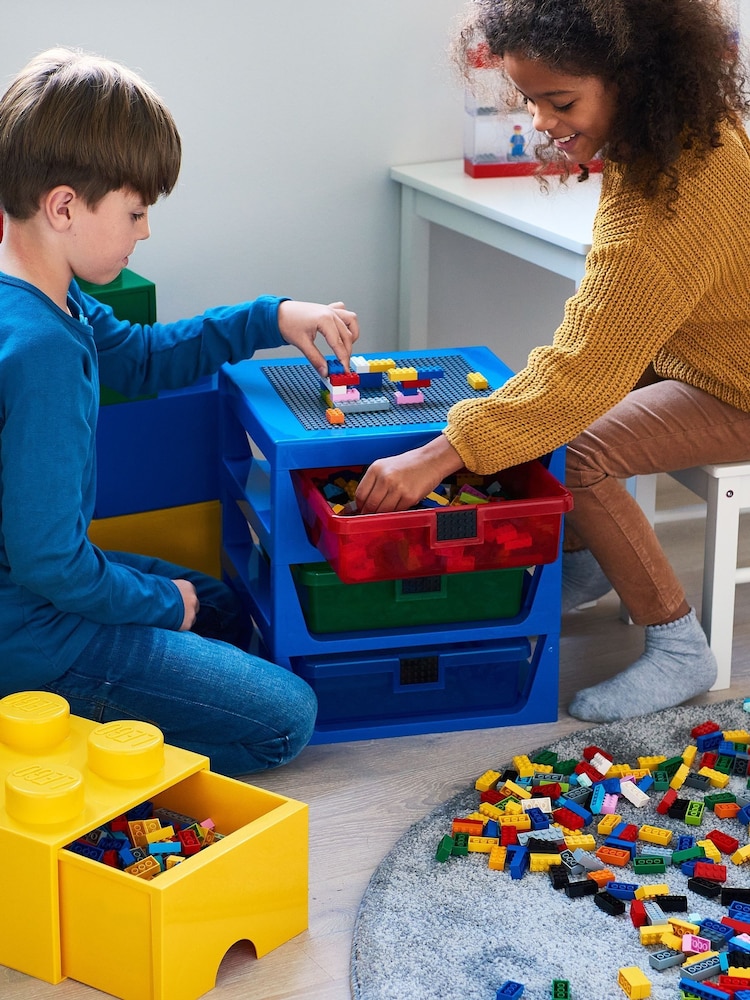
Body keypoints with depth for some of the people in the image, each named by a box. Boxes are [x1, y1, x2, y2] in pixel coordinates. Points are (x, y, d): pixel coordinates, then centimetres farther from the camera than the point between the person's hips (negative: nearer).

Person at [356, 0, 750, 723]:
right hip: (685, 344, 9)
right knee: (528, 403, 2)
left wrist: (437, 457, -37)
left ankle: (679, 651, -7)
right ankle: (585, 562, 23)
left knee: (573, 452, -23)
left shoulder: (670, 203, -37)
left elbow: (583, 371, -36)